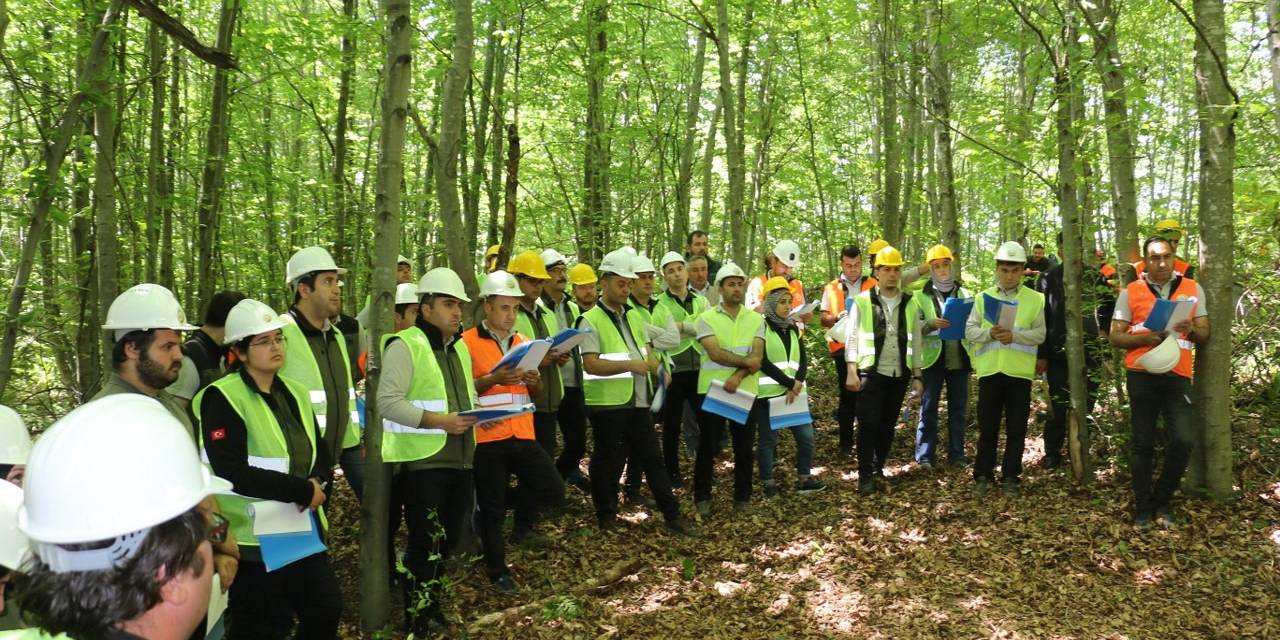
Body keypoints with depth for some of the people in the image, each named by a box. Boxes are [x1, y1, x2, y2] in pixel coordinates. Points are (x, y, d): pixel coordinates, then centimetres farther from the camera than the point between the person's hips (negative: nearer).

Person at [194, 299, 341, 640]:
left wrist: (318, 482, -12)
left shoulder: (294, 393, 8)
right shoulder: (223, 399, -14)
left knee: (326, 609, 12)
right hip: (254, 537, -6)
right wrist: (303, 491, -21)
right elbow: (232, 473, -24)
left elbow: (321, 453, 11)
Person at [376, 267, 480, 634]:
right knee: (426, 544, 1)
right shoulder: (405, 345, -10)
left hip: (460, 460, 8)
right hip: (422, 463, -7)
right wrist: (438, 421, -24)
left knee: (449, 539, 16)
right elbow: (388, 402, -18)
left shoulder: (460, 347, 16)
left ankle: (425, 594, 35)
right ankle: (421, 620, 17)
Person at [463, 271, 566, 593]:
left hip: (523, 434, 5)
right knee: (492, 509, 4)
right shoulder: (467, 342, -5)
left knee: (554, 491, -3)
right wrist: (494, 379, -22)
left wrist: (534, 381, -3)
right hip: (488, 437, -5)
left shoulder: (522, 342, 14)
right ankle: (498, 572, 19)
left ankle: (522, 511, 28)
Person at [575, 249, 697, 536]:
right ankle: (606, 515, 23)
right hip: (607, 403, -6)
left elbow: (645, 349, 21)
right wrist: (629, 365, -29)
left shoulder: (632, 315, 13)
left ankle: (672, 515, 15)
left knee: (652, 458, 10)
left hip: (638, 402, 7)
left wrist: (655, 364, -3)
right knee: (608, 460, 6)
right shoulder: (590, 320, -10)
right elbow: (590, 364, -19)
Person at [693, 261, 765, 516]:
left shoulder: (756, 319, 5)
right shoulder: (707, 318, -2)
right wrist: (745, 361, -12)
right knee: (707, 447, 4)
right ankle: (702, 497, 15)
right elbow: (716, 354, -14)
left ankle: (742, 497, 20)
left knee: (744, 447, 8)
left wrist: (737, 376, -20)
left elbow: (757, 357, -7)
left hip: (745, 391, 2)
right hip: (711, 390, -2)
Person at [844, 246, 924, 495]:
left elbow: (915, 341, 11)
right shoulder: (862, 301, -3)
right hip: (871, 373, -4)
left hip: (900, 374, 4)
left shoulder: (909, 303, 8)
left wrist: (917, 375, 8)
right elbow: (852, 338, -3)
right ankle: (865, 475, 4)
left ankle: (879, 468, 25)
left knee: (888, 425, 11)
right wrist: (851, 371, -10)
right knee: (868, 425, -5)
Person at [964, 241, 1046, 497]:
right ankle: (983, 476, 16)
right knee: (987, 427, 7)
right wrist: (990, 333, -17)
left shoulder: (1035, 299, 4)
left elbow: (1040, 334, -3)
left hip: (1019, 372, -1)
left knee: (1016, 429, 5)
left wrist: (1014, 335, -19)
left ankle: (1010, 477, 16)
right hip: (990, 370, 1)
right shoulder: (983, 298, 7)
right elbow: (970, 331, 2)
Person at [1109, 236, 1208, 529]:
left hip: (1178, 375, 1)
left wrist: (1191, 330, -14)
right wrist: (1146, 338, -16)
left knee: (1182, 441, -9)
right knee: (1142, 443, 3)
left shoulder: (1193, 289, 8)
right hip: (1142, 375, -1)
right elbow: (1115, 336, 1)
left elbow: (1205, 335, 8)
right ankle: (1143, 507, 15)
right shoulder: (1130, 292, 2)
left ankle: (1162, 501, 12)